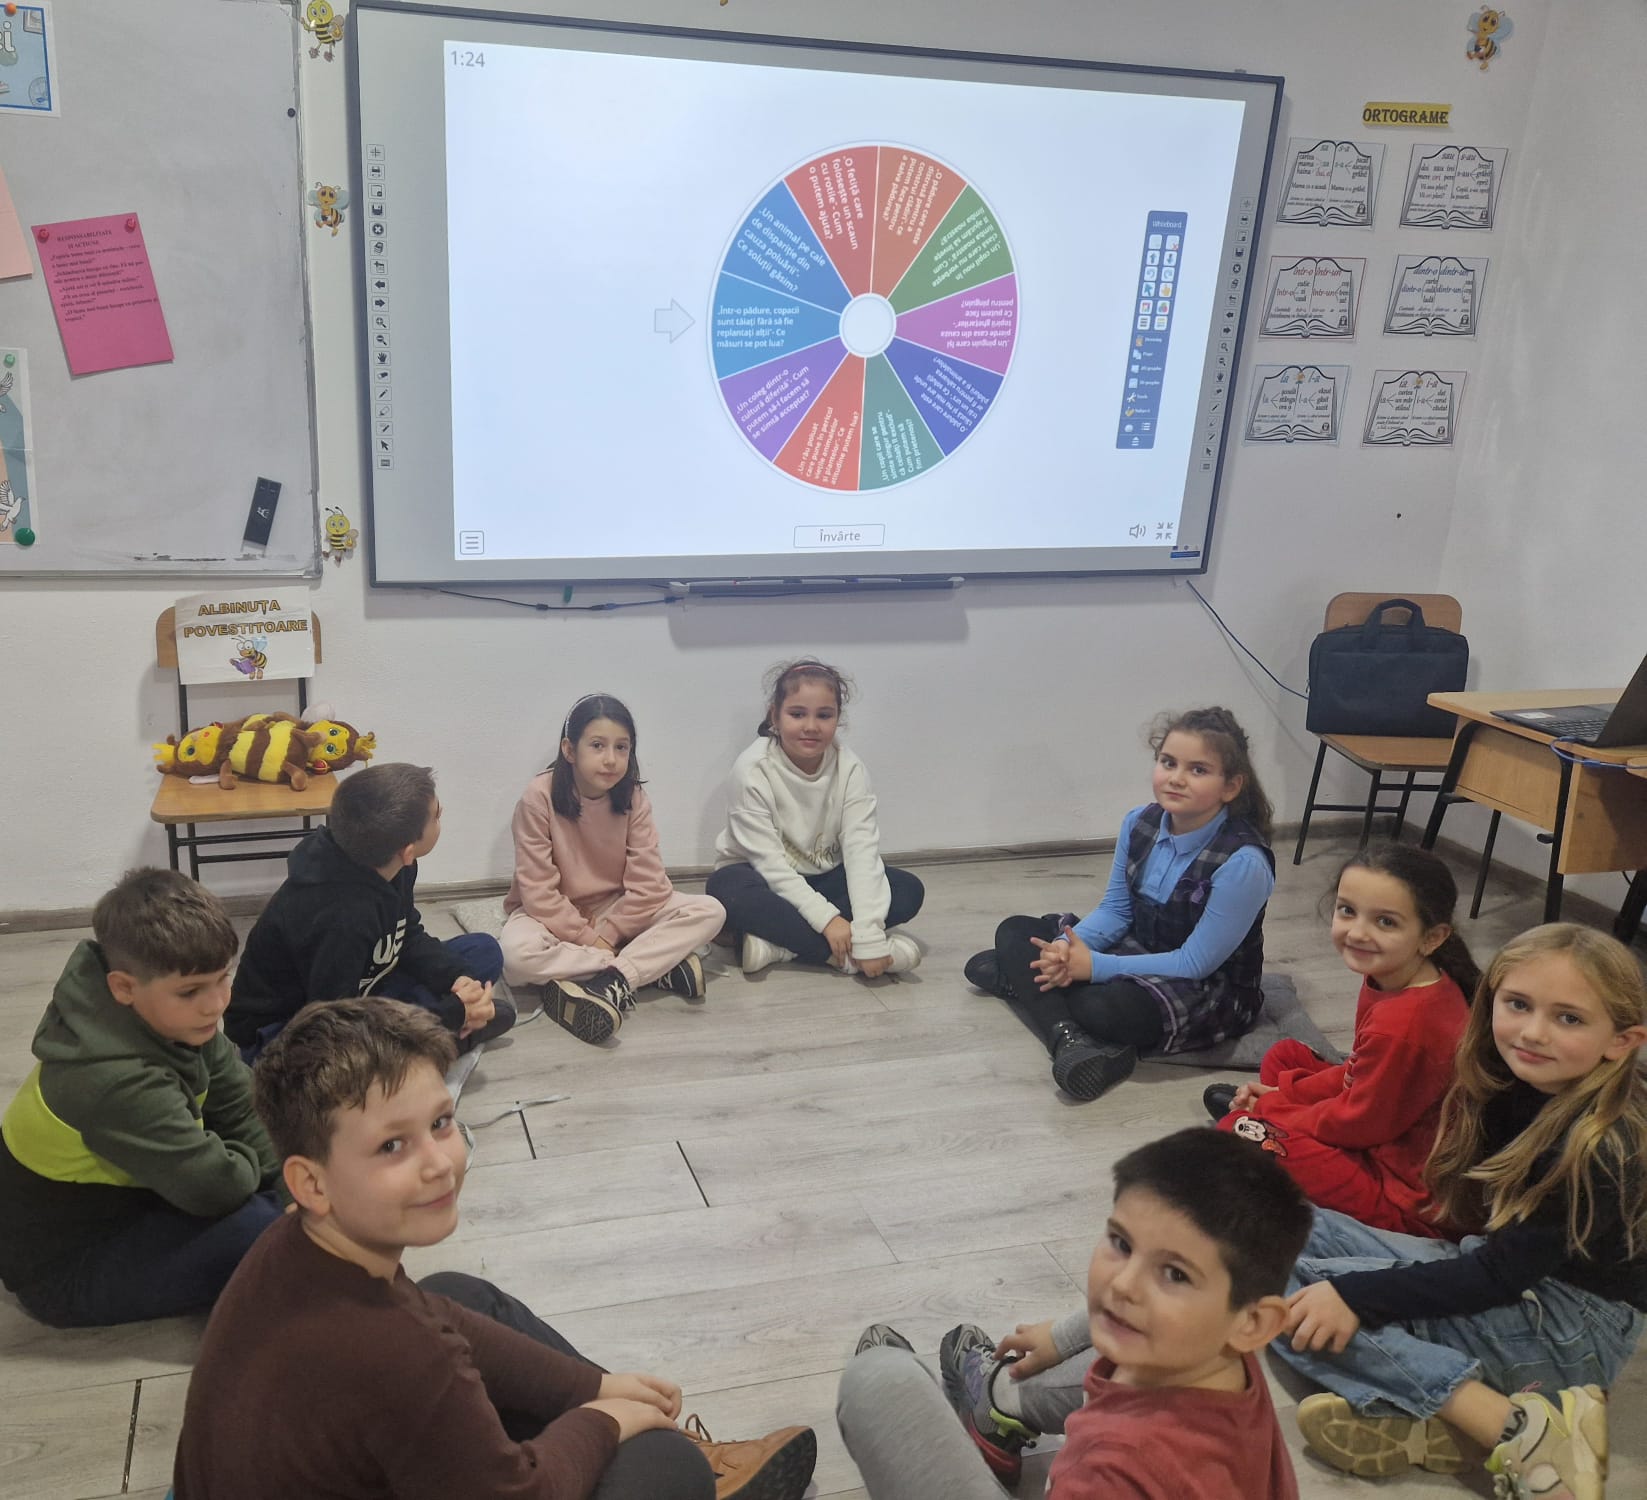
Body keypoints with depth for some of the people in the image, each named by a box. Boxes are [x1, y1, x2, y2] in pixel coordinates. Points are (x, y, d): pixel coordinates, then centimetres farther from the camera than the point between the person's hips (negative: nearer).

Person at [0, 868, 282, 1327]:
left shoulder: (178, 1021, -10)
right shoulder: (117, 1081, -37)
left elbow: (245, 1109, -3)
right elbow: (217, 1186, -34)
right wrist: (247, 1163, -12)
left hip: (117, 1203, 9)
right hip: (63, 1272, -9)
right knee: (256, 1225, -26)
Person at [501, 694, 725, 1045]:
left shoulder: (634, 798, -10)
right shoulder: (540, 798, -19)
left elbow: (647, 884, -12)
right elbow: (538, 891, -18)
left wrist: (605, 936, -20)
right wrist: (586, 938, -20)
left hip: (617, 912, 3)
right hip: (552, 915, -2)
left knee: (709, 912, -18)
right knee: (518, 955, -38)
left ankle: (606, 984, -29)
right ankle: (657, 967, -26)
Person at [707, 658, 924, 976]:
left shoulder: (849, 768, -12)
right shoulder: (752, 770, -19)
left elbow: (861, 849, -22)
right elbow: (768, 859, -23)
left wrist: (868, 933, -35)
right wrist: (826, 918, -33)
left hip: (823, 878, 4)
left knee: (909, 890, -19)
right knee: (728, 889, -37)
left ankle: (777, 943, -27)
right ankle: (846, 954, -32)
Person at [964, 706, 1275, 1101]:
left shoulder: (1243, 861, -26)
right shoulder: (1140, 823, -7)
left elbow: (1195, 964, -24)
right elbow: (1115, 910, 3)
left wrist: (1094, 966, -26)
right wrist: (1066, 950, -19)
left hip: (1210, 992, -8)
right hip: (1137, 950, 8)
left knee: (1104, 1007, -38)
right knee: (1015, 931, -3)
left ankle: (1023, 976, -8)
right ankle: (1068, 1039, -25)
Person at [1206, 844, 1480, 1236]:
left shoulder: (1402, 1026, -33)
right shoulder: (1390, 977, -4)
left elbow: (1361, 1122, -19)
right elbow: (1362, 1072, 11)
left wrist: (1273, 1108, -4)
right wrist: (1282, 1095, 6)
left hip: (1409, 1201, -10)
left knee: (1238, 1132, -18)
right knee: (1283, 1056, 17)